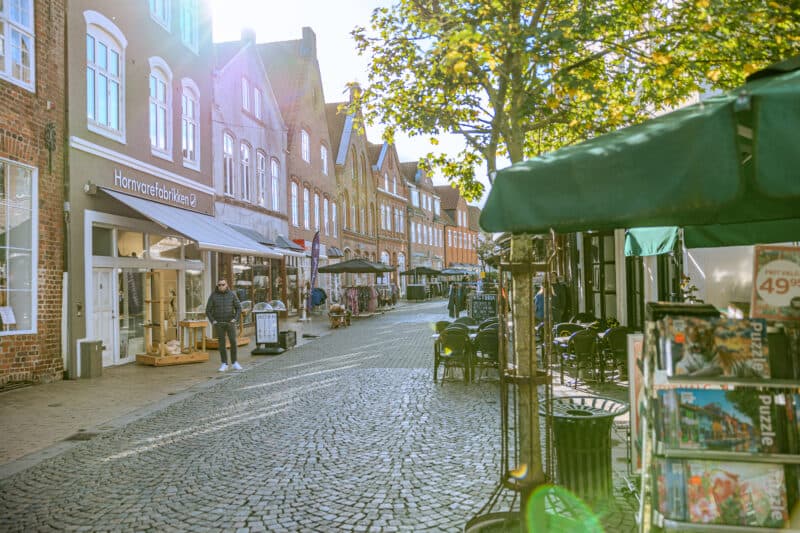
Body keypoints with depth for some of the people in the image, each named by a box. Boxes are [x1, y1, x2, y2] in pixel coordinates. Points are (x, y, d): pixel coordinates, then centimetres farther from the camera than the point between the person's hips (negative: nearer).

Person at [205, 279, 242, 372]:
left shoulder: (232, 294, -2)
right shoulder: (213, 295, -3)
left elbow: (238, 308, 1)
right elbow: (208, 311, 0)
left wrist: (235, 319, -11)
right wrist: (212, 322, -11)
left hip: (230, 322, 0)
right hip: (218, 323, 0)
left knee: (233, 342, -7)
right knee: (222, 343, 0)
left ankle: (234, 363, 5)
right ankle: (224, 365, 9)